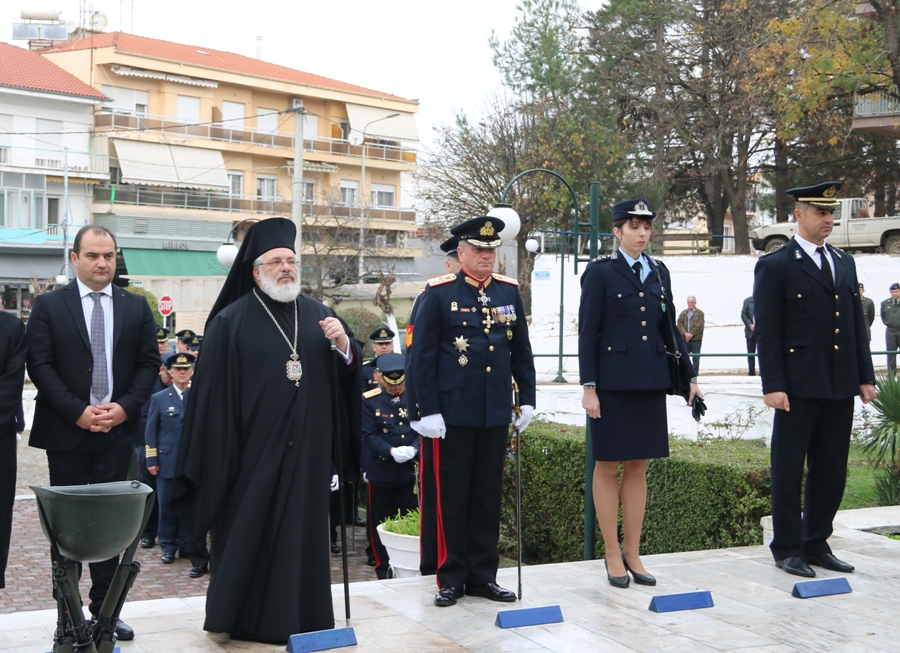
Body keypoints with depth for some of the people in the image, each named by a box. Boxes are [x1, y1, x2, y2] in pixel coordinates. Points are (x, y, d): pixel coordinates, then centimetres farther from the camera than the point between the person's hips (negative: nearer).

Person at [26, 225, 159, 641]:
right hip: (66, 432, -2)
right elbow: (40, 365, -5)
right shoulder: (49, 306, 1)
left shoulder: (136, 307, 8)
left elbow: (149, 363, 7)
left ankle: (104, 609, 10)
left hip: (118, 430, 2)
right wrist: (78, 411, -13)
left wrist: (125, 407, -8)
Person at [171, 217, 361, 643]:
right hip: (253, 449, -4)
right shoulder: (231, 320, -3)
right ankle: (245, 619, 16)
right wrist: (219, 457, -10)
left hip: (307, 449, 4)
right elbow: (212, 393, -6)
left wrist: (344, 345, -12)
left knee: (303, 530, 8)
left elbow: (346, 372, 10)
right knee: (250, 533, 2)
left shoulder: (318, 314, 10)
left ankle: (302, 616, 18)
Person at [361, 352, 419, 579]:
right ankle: (383, 569, 17)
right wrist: (391, 451, -20)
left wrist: (413, 449, -17)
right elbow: (368, 435, -6)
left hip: (410, 470, 1)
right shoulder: (369, 400, -1)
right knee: (380, 523, 6)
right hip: (381, 472, -1)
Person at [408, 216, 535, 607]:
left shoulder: (509, 292, 9)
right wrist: (428, 411, -11)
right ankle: (452, 578, 14)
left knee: (488, 496, 10)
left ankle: (483, 575, 19)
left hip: (496, 412, 4)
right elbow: (422, 356, -6)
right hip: (453, 412, -4)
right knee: (452, 497, 4)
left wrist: (527, 399, 8)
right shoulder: (439, 293, -5)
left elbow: (521, 351, 14)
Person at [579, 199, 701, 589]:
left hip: (650, 381, 5)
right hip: (613, 381, -5)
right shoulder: (600, 272, -4)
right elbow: (587, 332, -7)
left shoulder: (659, 272, 11)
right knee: (608, 466, 3)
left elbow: (668, 327, 15)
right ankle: (613, 556, 11)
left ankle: (633, 554, 17)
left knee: (638, 467, 9)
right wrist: (589, 387, -12)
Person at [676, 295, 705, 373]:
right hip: (685, 339, 4)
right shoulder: (683, 313, 11)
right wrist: (685, 333, -14)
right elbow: (679, 324, 1)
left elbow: (699, 326, -10)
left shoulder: (700, 313, -1)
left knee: (695, 359, 1)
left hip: (696, 340, -3)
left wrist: (691, 334, -14)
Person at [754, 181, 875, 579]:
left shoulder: (845, 263, 15)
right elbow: (767, 332, -8)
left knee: (831, 471, 11)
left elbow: (858, 324, 16)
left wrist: (865, 376, 10)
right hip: (799, 388, -6)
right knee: (789, 470, 2)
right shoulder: (774, 266, -4)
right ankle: (787, 549, 12)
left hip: (840, 387, 6)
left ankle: (816, 544, 22)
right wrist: (773, 385, -14)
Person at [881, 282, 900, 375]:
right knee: (890, 354, 4)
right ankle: (891, 376, 7)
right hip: (890, 331, 2)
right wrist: (887, 323, 10)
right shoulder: (885, 303, 7)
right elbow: (883, 316, 20)